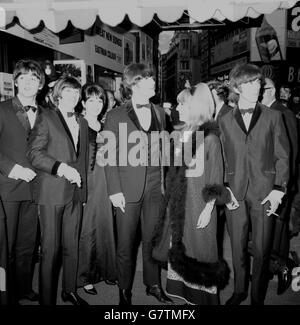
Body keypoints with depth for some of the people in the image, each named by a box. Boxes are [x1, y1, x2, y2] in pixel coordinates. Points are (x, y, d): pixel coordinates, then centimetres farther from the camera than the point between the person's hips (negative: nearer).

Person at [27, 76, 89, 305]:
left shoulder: (83, 123, 17)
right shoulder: (47, 118, 1)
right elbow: (34, 153, -7)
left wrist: (83, 186, 13)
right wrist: (61, 167, -18)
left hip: (76, 192, 5)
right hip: (52, 192, -5)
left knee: (72, 246, 11)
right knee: (50, 249, 1)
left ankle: (70, 291, 27)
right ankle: (47, 299, 16)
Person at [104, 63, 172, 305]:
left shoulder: (159, 113, 10)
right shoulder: (116, 116, -4)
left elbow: (162, 150, 12)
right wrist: (115, 191, -10)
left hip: (155, 187, 4)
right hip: (128, 190, -3)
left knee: (152, 239, 14)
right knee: (126, 243, 7)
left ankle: (153, 284, 33)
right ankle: (125, 290, 27)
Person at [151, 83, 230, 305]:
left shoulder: (209, 137, -12)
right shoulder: (181, 134, 6)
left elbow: (216, 176, -10)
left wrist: (208, 208, -13)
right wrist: (170, 200, 9)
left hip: (199, 203, -6)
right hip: (178, 202, 6)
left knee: (198, 250, 6)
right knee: (179, 247, 15)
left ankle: (203, 297, 26)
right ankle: (183, 290, 33)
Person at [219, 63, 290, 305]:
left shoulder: (273, 117, 4)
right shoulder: (225, 121, 8)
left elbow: (283, 156, 2)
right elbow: (222, 159, 8)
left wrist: (278, 190, -6)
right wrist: (225, 188, -2)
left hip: (264, 192, -1)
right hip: (235, 194, 1)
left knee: (262, 250, 7)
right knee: (237, 247, 11)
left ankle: (258, 297, 26)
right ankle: (239, 291, 32)